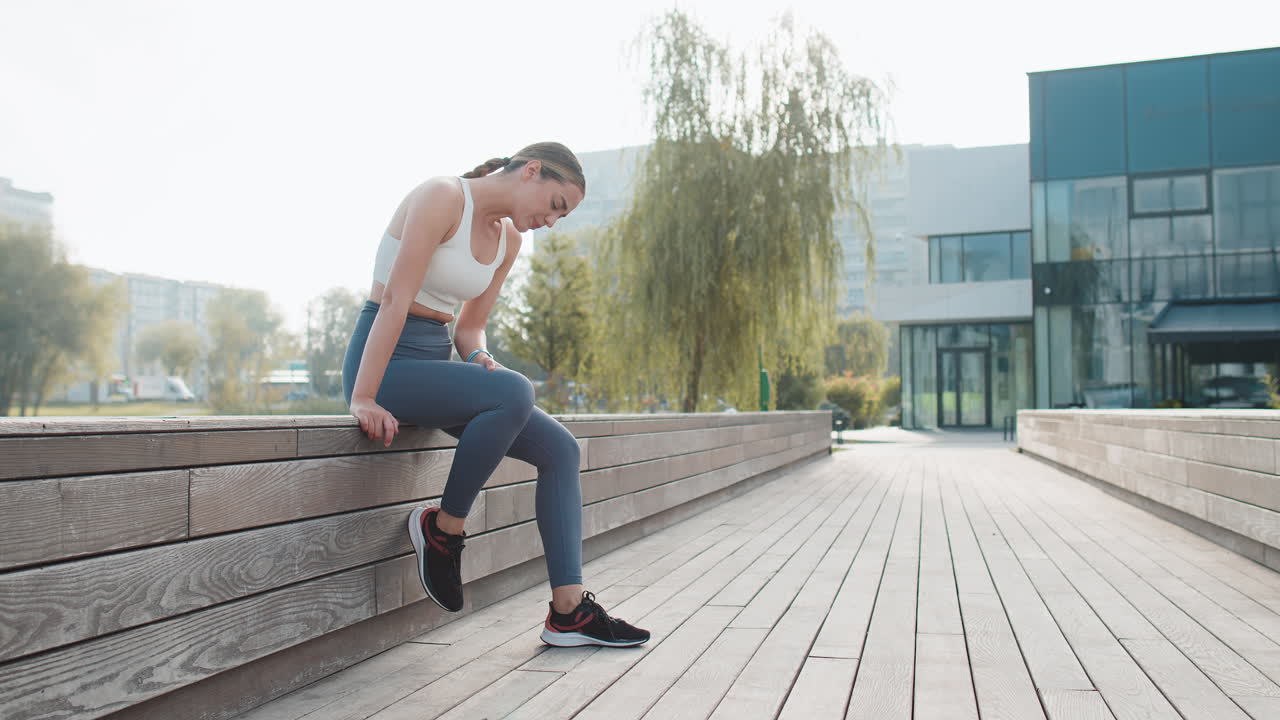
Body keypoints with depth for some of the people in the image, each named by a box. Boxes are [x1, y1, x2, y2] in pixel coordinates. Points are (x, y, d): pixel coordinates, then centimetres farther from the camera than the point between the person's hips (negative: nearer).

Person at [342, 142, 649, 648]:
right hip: (387, 361, -9)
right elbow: (394, 299, -21)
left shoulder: (508, 239, 12)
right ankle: (443, 528, -11)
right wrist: (363, 399, -26)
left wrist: (479, 358, -8)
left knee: (560, 449, -4)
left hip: (435, 362, 9)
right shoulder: (443, 196, -13)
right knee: (514, 394, -34)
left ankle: (568, 613, -3)